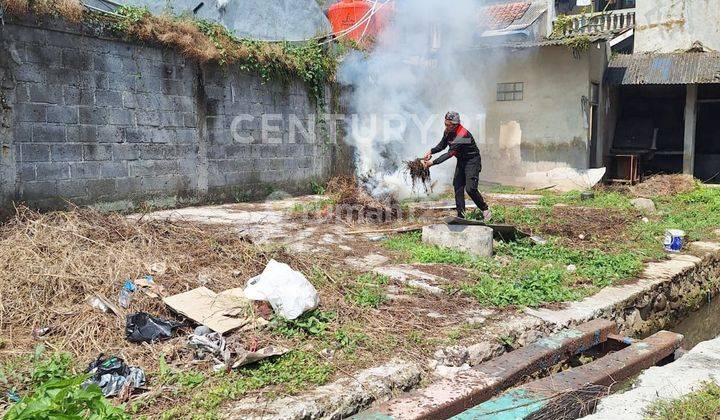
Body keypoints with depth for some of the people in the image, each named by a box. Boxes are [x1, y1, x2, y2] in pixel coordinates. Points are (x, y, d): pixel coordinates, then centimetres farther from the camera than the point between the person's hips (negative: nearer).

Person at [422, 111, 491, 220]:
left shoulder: (462, 135, -31)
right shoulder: (448, 131, -5)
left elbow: (449, 154, -33)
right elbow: (442, 145, 11)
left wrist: (433, 162, -34)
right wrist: (431, 152, -7)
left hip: (472, 161, -8)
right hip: (461, 161, 8)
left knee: (470, 188, -16)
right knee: (458, 187, 3)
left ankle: (485, 210, 4)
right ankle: (461, 216, 9)